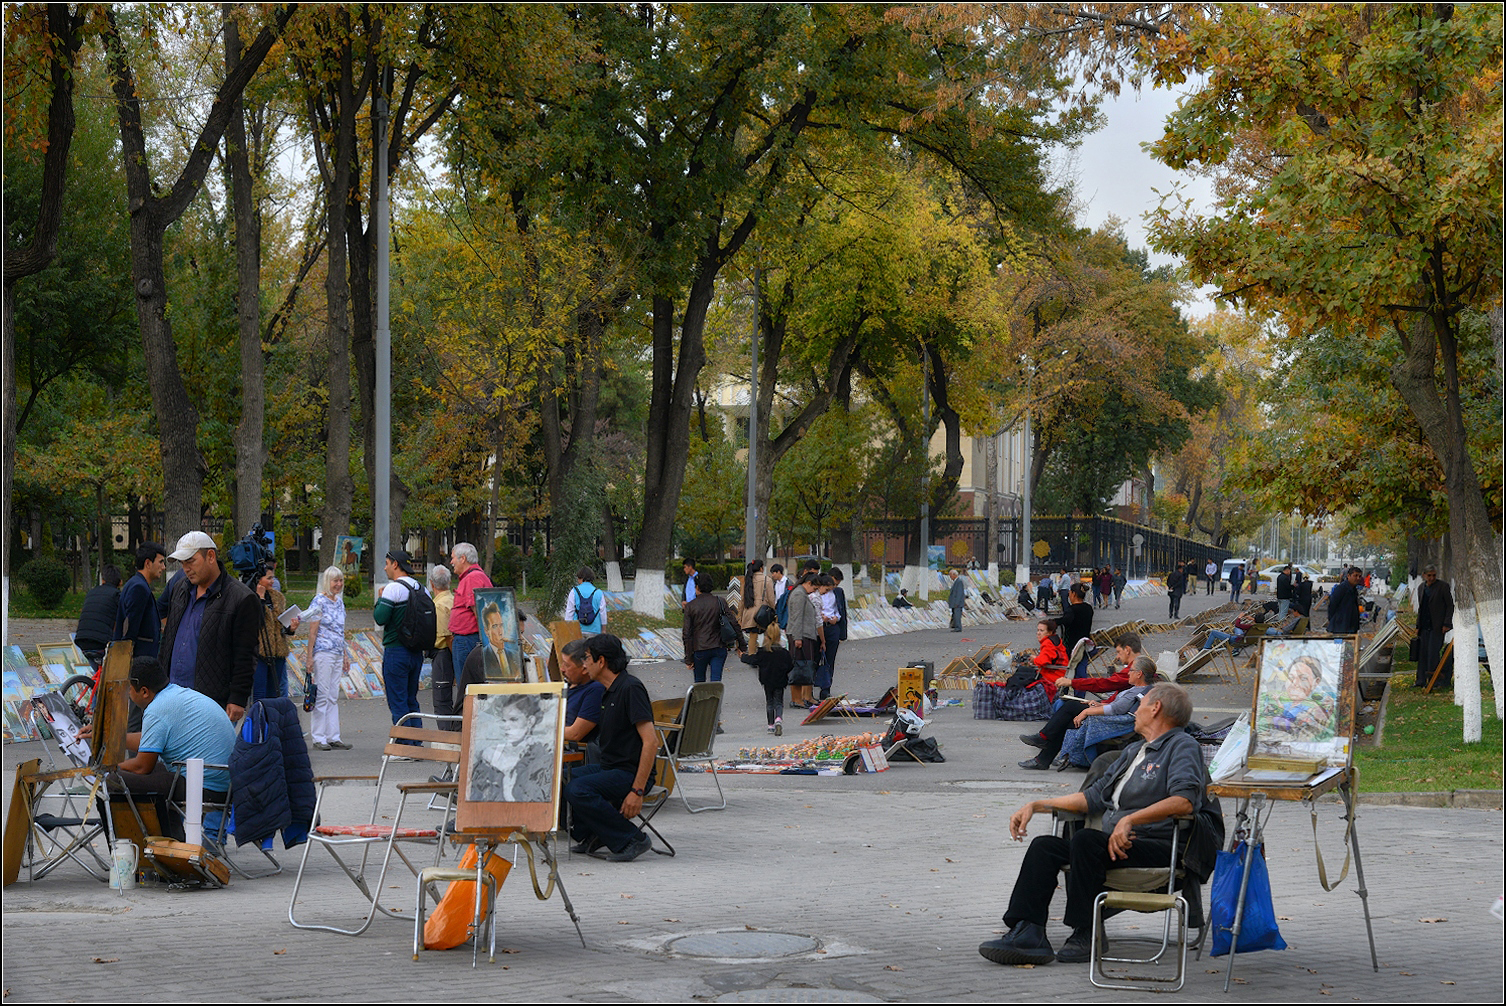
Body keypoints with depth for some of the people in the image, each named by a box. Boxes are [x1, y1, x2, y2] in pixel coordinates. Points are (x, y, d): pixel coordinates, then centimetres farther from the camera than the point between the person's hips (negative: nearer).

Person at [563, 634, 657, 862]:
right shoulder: (609, 691, 15)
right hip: (609, 767, 10)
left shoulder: (630, 688, -16)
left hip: (630, 773, -10)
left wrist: (637, 791, -26)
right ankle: (589, 836, 15)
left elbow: (651, 742, -23)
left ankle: (632, 839, -15)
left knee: (577, 790, -27)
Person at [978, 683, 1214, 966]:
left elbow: (1184, 801, -20)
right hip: (1115, 841, 9)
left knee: (1086, 840, -32)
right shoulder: (1133, 751, 29)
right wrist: (1036, 805, 23)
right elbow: (1094, 797, 31)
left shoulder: (1182, 746, -2)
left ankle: (1085, 935, -22)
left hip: (1155, 847, -9)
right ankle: (1028, 933, -21)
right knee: (1044, 846, -9)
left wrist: (1130, 820, -28)